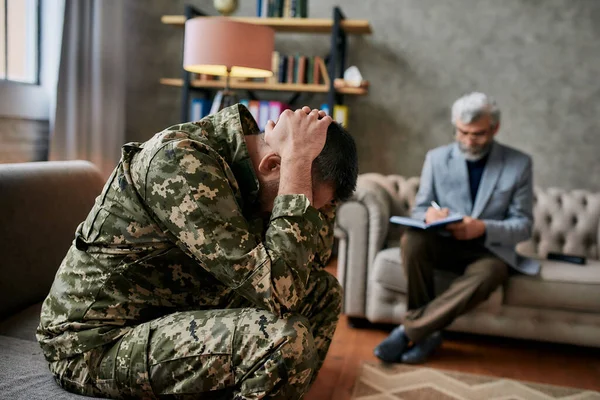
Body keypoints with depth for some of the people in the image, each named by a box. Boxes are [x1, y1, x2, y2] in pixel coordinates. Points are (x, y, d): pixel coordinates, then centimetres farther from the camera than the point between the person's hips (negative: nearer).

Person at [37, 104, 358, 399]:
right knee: (288, 340, -29)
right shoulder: (181, 163, -27)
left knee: (323, 292, 3)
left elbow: (314, 255, 4)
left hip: (173, 310, 9)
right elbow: (278, 292, -34)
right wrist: (298, 160, -29)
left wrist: (308, 161, -8)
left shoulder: (235, 156, -2)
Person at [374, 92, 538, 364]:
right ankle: (427, 333, -21)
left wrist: (483, 228, -22)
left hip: (488, 249, -1)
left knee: (489, 274, -37)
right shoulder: (437, 158, 4)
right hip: (443, 245, 2)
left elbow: (523, 225, -1)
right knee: (411, 240, -32)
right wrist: (428, 215, -22)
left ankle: (409, 330, -28)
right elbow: (419, 209, 5)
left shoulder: (519, 164, 1)